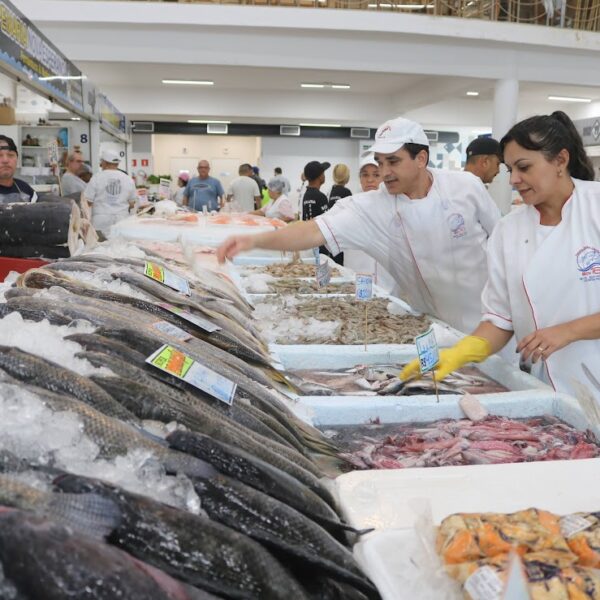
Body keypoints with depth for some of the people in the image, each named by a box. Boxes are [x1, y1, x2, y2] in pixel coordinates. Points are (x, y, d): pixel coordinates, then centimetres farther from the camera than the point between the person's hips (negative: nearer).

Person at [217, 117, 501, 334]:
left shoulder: (467, 185, -12)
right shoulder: (371, 208, -16)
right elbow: (316, 231, -27)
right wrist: (255, 240, -41)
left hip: (487, 322, 0)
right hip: (436, 330, 0)